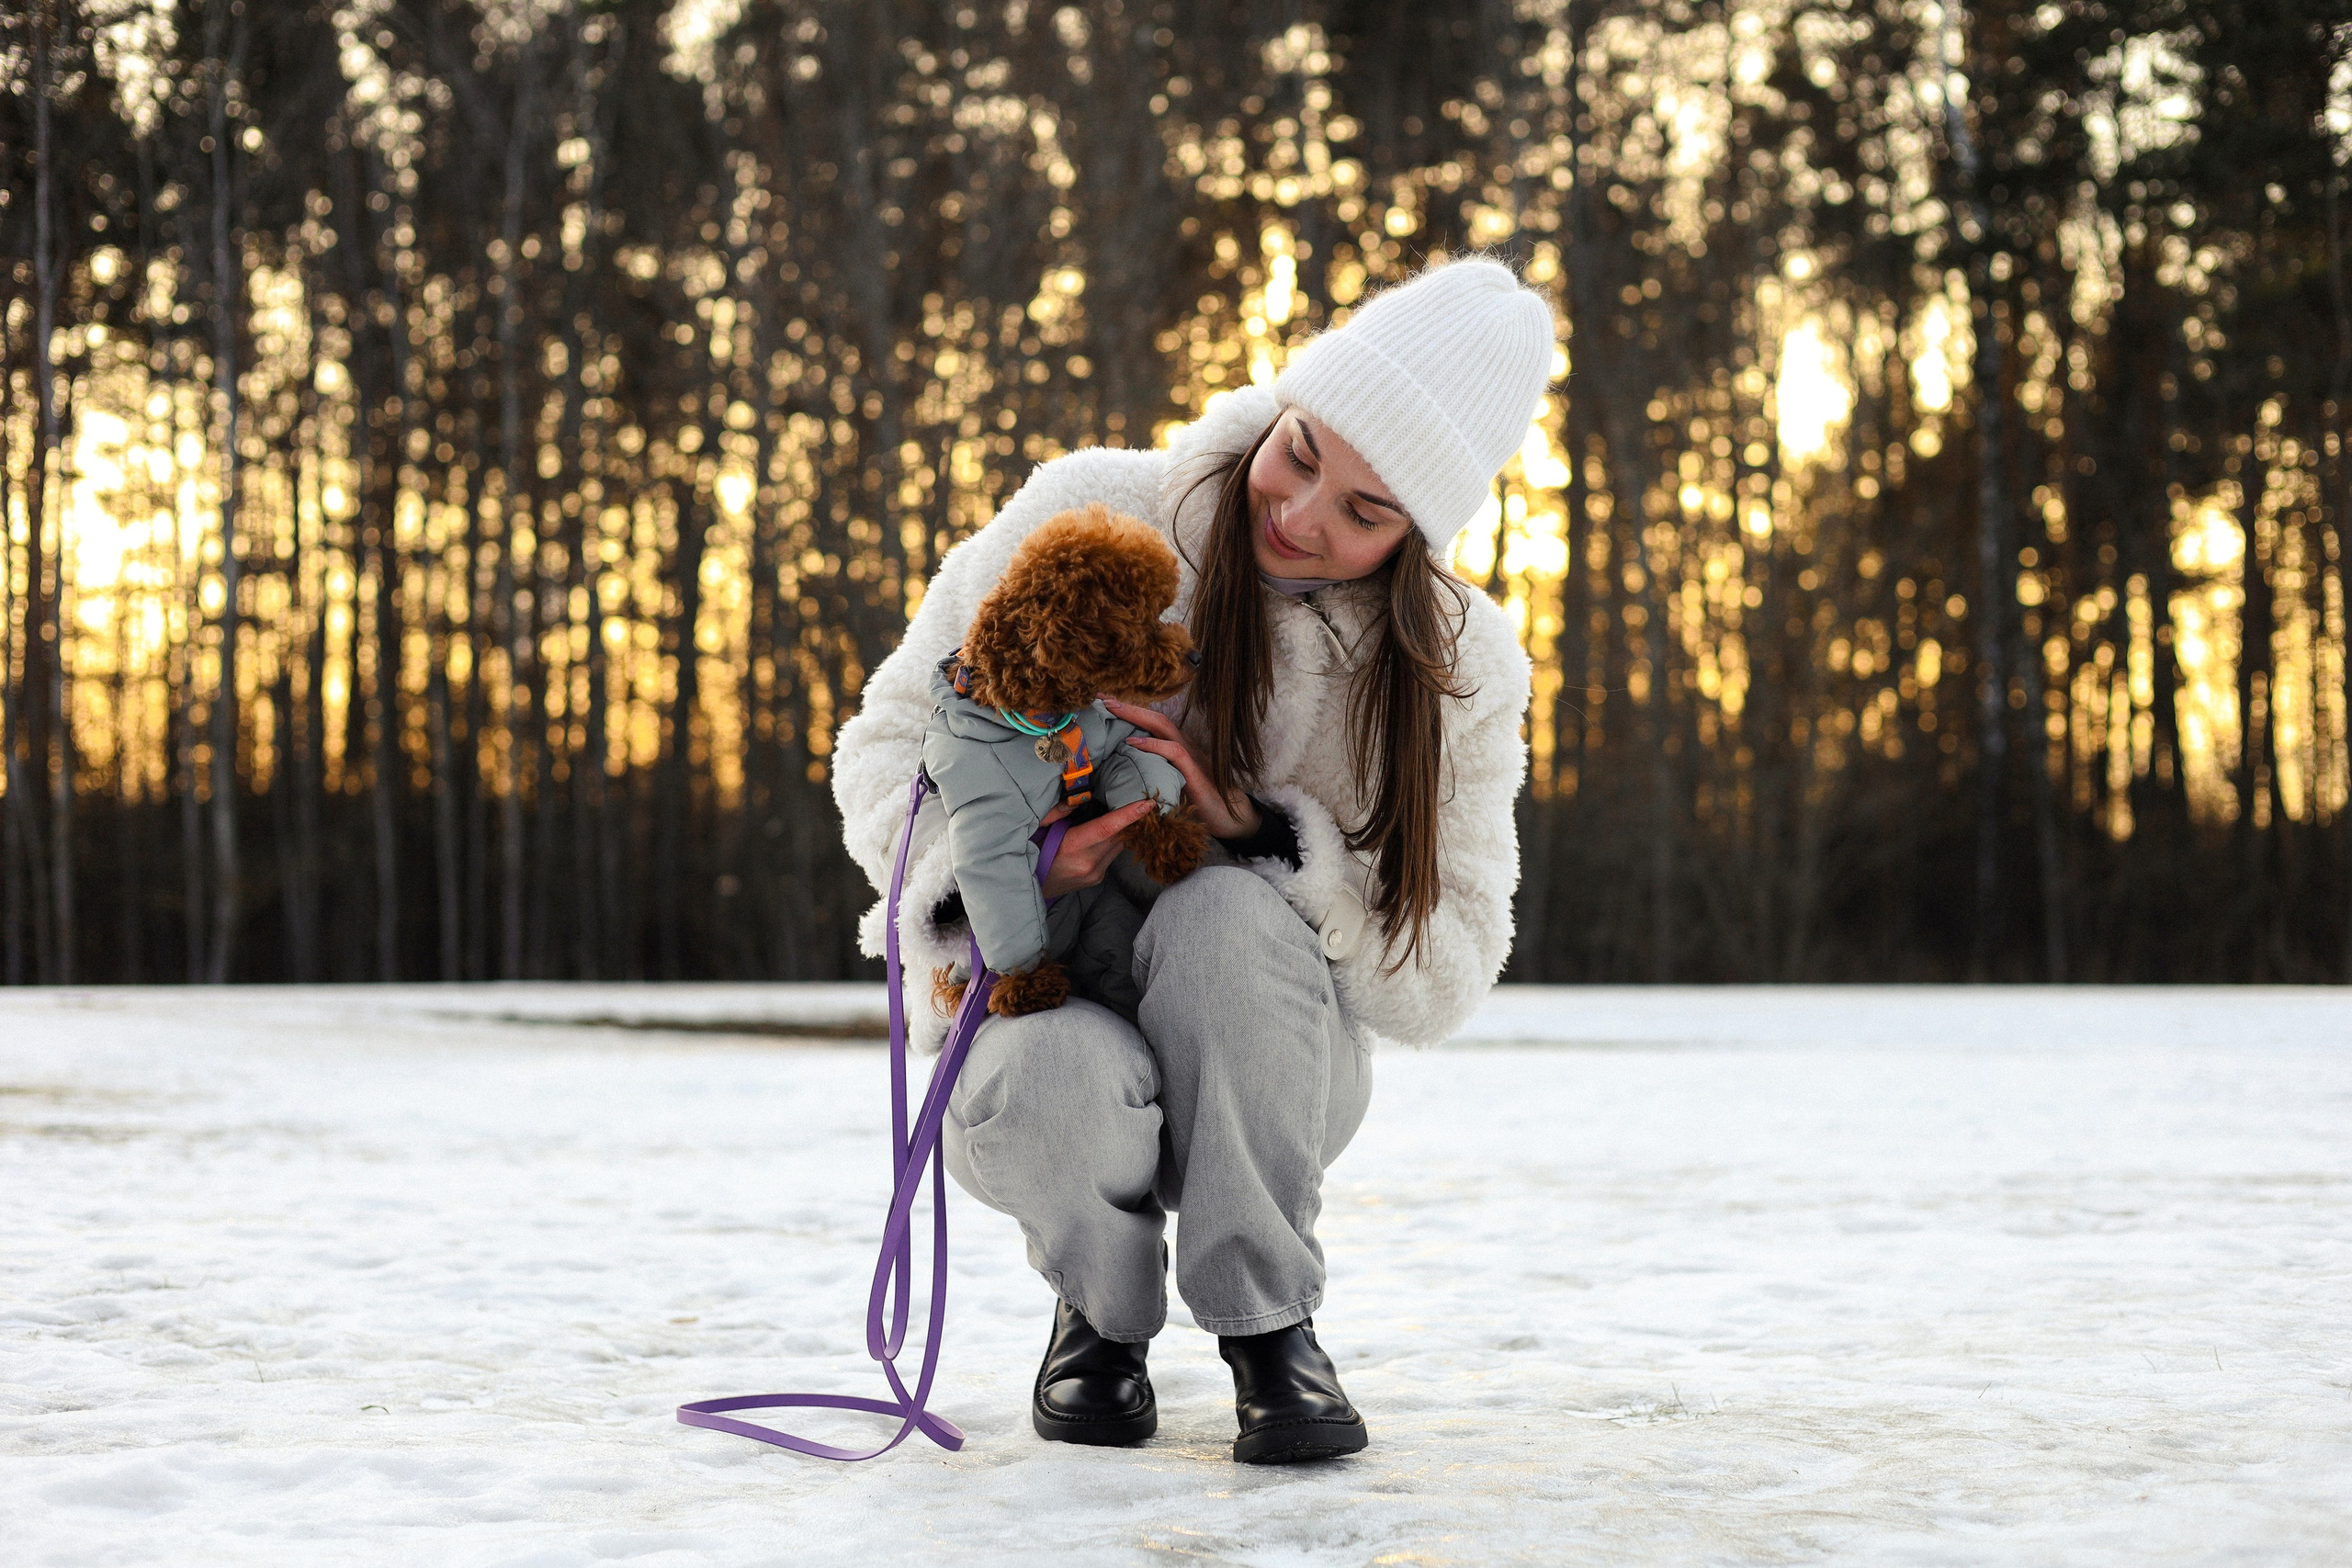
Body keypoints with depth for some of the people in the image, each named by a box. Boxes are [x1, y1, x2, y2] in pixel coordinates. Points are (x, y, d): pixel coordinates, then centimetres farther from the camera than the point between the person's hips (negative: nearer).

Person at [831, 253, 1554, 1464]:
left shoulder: (1460, 671, -7)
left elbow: (1438, 982, -9)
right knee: (1060, 1082, -38)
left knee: (1226, 912, -35)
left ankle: (1268, 1317, -14)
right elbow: (888, 743, -6)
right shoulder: (1091, 518, -12)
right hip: (1049, 1009, 0)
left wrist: (1256, 831, -25)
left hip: (1258, 1073, 1)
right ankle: (1100, 1306, 0)